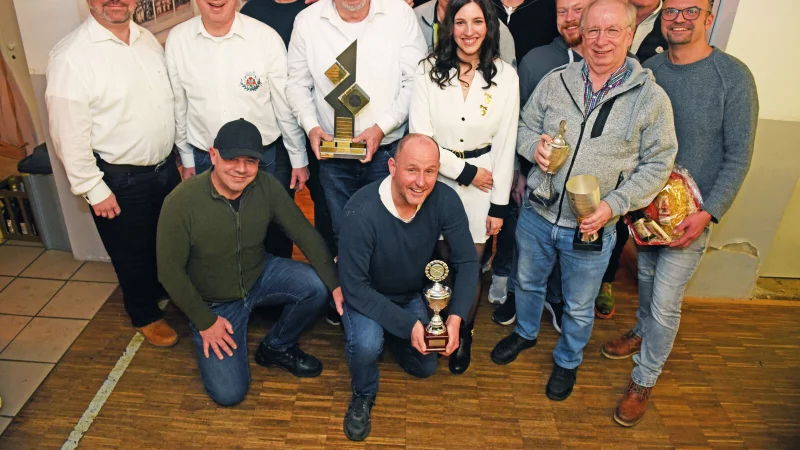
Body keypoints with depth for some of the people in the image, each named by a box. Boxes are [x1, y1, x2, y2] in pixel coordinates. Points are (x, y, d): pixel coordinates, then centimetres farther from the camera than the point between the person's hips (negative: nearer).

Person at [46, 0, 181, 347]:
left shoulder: (147, 39, 3)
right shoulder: (70, 56, -19)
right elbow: (69, 134, -18)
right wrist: (94, 190, -15)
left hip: (165, 166, 6)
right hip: (120, 181, -6)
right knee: (133, 254, 14)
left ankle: (171, 290, 51)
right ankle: (145, 316, 37)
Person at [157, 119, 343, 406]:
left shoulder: (267, 186, -16)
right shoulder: (181, 202, -25)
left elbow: (304, 233, -12)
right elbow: (170, 271, -16)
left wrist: (336, 284, -19)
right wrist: (204, 320, -14)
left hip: (260, 275, 4)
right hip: (214, 302, -3)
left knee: (316, 286, -23)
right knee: (228, 393, -11)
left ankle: (276, 348, 7)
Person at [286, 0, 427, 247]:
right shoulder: (307, 20, -2)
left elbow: (415, 81, -6)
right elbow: (298, 83, 5)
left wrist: (382, 127, -14)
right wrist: (311, 126, -11)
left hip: (389, 150, -1)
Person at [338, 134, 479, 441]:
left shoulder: (445, 200, -25)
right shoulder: (361, 212, -36)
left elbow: (467, 262, -15)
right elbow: (355, 287, -30)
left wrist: (456, 316, -28)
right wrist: (407, 324, -32)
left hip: (413, 295, 4)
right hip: (366, 297, -4)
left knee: (425, 367, 13)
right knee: (366, 344, -33)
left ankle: (386, 334, 41)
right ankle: (363, 395, 3)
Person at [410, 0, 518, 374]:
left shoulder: (505, 75, -6)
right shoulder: (430, 70, -8)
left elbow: (505, 144, -3)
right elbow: (419, 136, -10)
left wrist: (499, 205, -3)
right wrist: (465, 171, -12)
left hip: (483, 183, 0)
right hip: (437, 180, 0)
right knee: (441, 261, 9)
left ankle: (465, 334, 34)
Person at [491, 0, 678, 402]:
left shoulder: (651, 98, -9)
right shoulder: (555, 81, -2)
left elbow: (657, 165, -7)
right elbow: (525, 126, 10)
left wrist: (613, 205, -18)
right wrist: (534, 146, -14)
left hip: (592, 229, -2)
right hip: (537, 215, 3)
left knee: (578, 307, 17)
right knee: (528, 282, 25)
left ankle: (567, 361, 45)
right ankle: (525, 332, 55)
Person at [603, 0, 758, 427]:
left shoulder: (734, 76, -14)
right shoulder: (648, 69, -3)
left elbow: (738, 156, -11)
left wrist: (708, 213, -19)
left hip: (692, 214, -4)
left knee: (665, 302, 3)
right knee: (646, 277, 22)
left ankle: (644, 380, 23)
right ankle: (643, 332, 50)